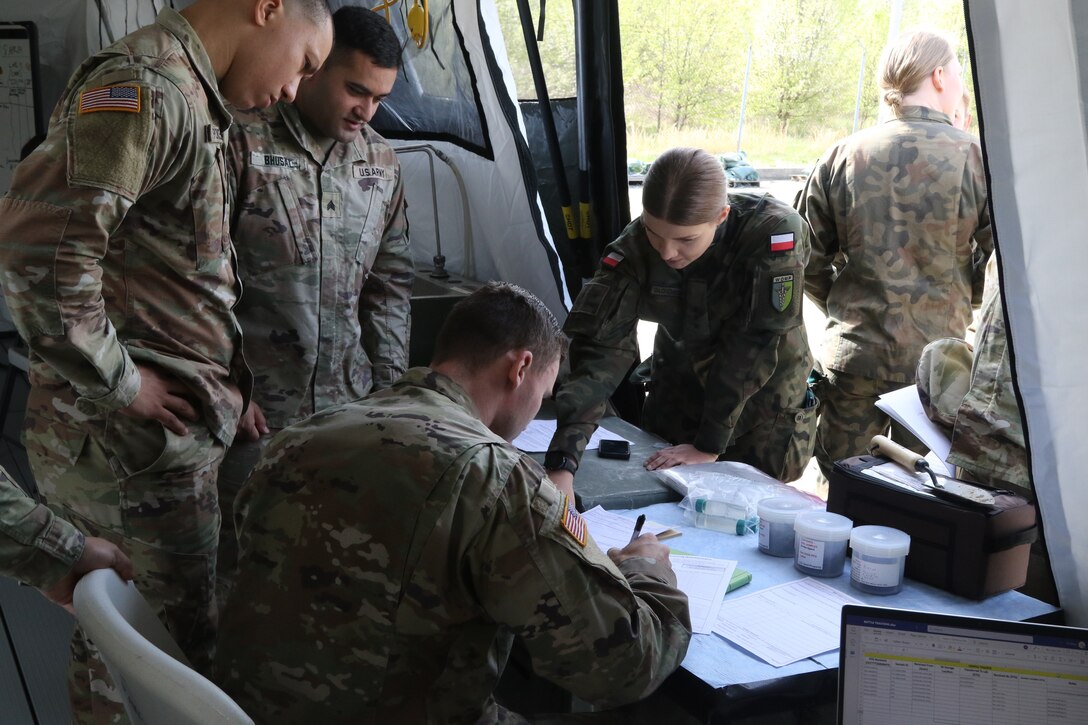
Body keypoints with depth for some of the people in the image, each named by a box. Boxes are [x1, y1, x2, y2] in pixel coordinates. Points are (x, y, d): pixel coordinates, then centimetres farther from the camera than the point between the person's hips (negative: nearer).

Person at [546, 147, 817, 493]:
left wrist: (709, 445, -24)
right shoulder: (635, 248, -24)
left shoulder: (774, 232, -31)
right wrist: (562, 464, -40)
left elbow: (752, 347, -27)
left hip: (767, 404, -2)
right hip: (679, 393, 2)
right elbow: (601, 348, -31)